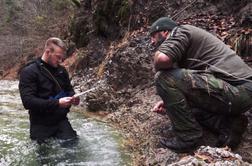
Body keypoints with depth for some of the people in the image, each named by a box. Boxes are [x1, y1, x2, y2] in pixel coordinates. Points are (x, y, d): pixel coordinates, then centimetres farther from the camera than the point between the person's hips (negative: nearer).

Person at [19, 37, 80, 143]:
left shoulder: (61, 71, 7)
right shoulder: (29, 72, -12)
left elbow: (69, 90, 20)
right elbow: (28, 101, -21)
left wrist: (72, 98, -5)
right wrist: (57, 103, -27)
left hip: (61, 121, 5)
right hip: (41, 125, -4)